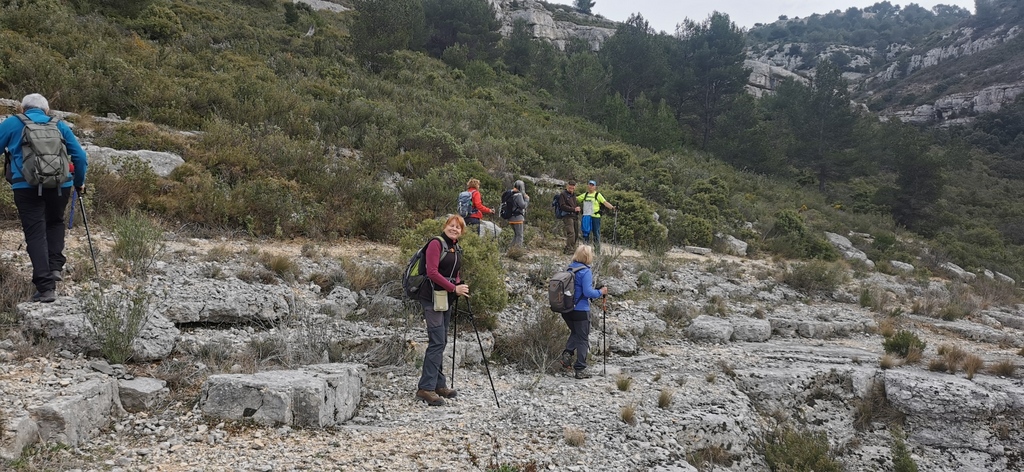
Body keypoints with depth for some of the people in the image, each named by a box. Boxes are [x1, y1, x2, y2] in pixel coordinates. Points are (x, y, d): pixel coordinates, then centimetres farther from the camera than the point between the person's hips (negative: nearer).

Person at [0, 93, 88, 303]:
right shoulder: (59, 125, 17)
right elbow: (79, 156, 14)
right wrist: (79, 182, 26)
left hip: (27, 186, -2)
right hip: (60, 185, 2)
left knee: (35, 234, 1)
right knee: (55, 222, 26)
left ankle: (45, 287, -5)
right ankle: (55, 266, 9)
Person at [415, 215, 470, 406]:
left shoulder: (457, 249, 16)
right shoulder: (436, 244, -10)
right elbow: (432, 272, -17)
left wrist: (460, 286, 3)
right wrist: (454, 288, -18)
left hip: (447, 299, 9)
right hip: (433, 297, -9)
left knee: (441, 342, 12)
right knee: (437, 342, -13)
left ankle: (439, 385, 20)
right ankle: (425, 388, -11)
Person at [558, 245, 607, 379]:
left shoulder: (569, 269, 8)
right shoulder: (586, 271, -15)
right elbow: (588, 292, -20)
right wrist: (600, 292, -4)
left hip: (566, 310, 7)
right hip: (580, 310, -7)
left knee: (575, 333, 26)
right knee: (583, 339, 5)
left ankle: (567, 353, 4)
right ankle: (580, 369, 7)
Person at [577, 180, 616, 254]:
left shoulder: (598, 195, 1)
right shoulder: (585, 195, 15)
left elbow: (605, 202, -7)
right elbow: (576, 199, 21)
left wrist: (612, 207, -21)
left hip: (595, 216, -4)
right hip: (586, 216, 5)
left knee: (596, 233, -1)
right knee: (585, 232, 8)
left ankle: (597, 250, 7)